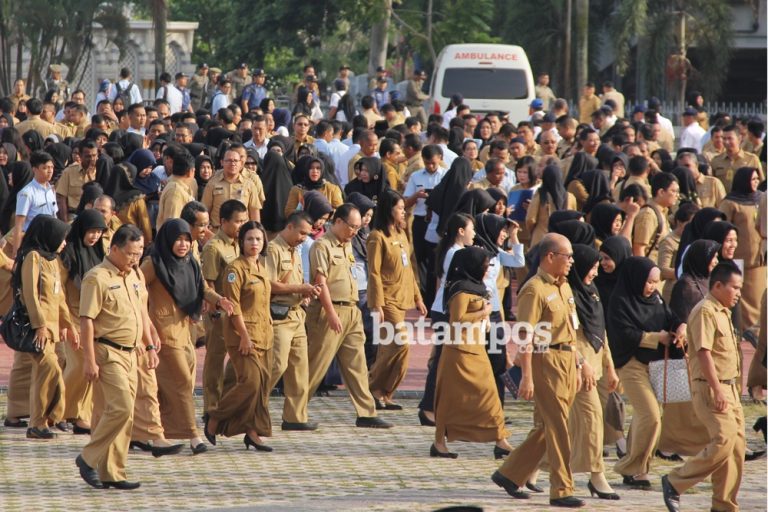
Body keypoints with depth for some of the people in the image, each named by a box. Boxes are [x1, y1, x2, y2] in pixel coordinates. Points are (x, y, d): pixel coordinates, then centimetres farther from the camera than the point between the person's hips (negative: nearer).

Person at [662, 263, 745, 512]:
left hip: (728, 387, 10)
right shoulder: (705, 311, -12)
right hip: (710, 388, -10)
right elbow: (704, 352, -19)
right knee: (724, 440, -19)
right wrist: (717, 390, -24)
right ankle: (675, 483, -7)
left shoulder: (722, 312, 19)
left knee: (737, 445, 5)